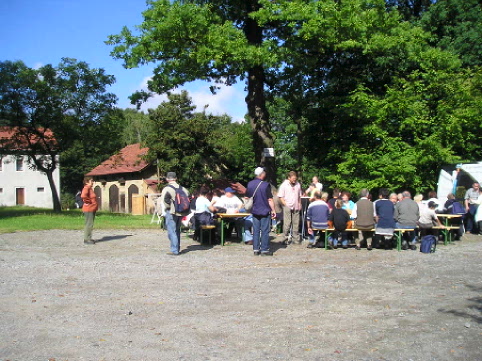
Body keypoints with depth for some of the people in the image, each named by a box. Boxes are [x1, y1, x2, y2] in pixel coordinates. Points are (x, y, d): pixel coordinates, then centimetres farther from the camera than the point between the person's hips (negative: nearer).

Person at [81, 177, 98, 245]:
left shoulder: (90, 188, 17)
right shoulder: (86, 188, -14)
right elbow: (83, 196, -33)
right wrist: (89, 201, -20)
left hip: (92, 209, 10)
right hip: (88, 209, -10)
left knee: (90, 224, 14)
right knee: (89, 224, -8)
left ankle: (89, 238, 21)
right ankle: (86, 239, -5)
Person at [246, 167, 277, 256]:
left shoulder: (250, 184, 3)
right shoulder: (266, 185, -13)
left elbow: (247, 197, 11)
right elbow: (270, 199, -12)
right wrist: (273, 210, -3)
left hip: (254, 211, 5)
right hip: (265, 211, -5)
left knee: (256, 230, 9)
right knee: (265, 231, 1)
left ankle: (256, 249, 12)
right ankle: (264, 249, 4)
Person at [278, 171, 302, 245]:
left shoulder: (298, 185, 11)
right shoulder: (284, 185, -3)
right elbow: (280, 197, -4)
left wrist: (299, 204, 10)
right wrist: (286, 204, -11)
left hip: (296, 207, 4)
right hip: (287, 207, -4)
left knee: (296, 223, 6)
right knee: (287, 223, -5)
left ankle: (296, 238, 13)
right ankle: (286, 238, 4)